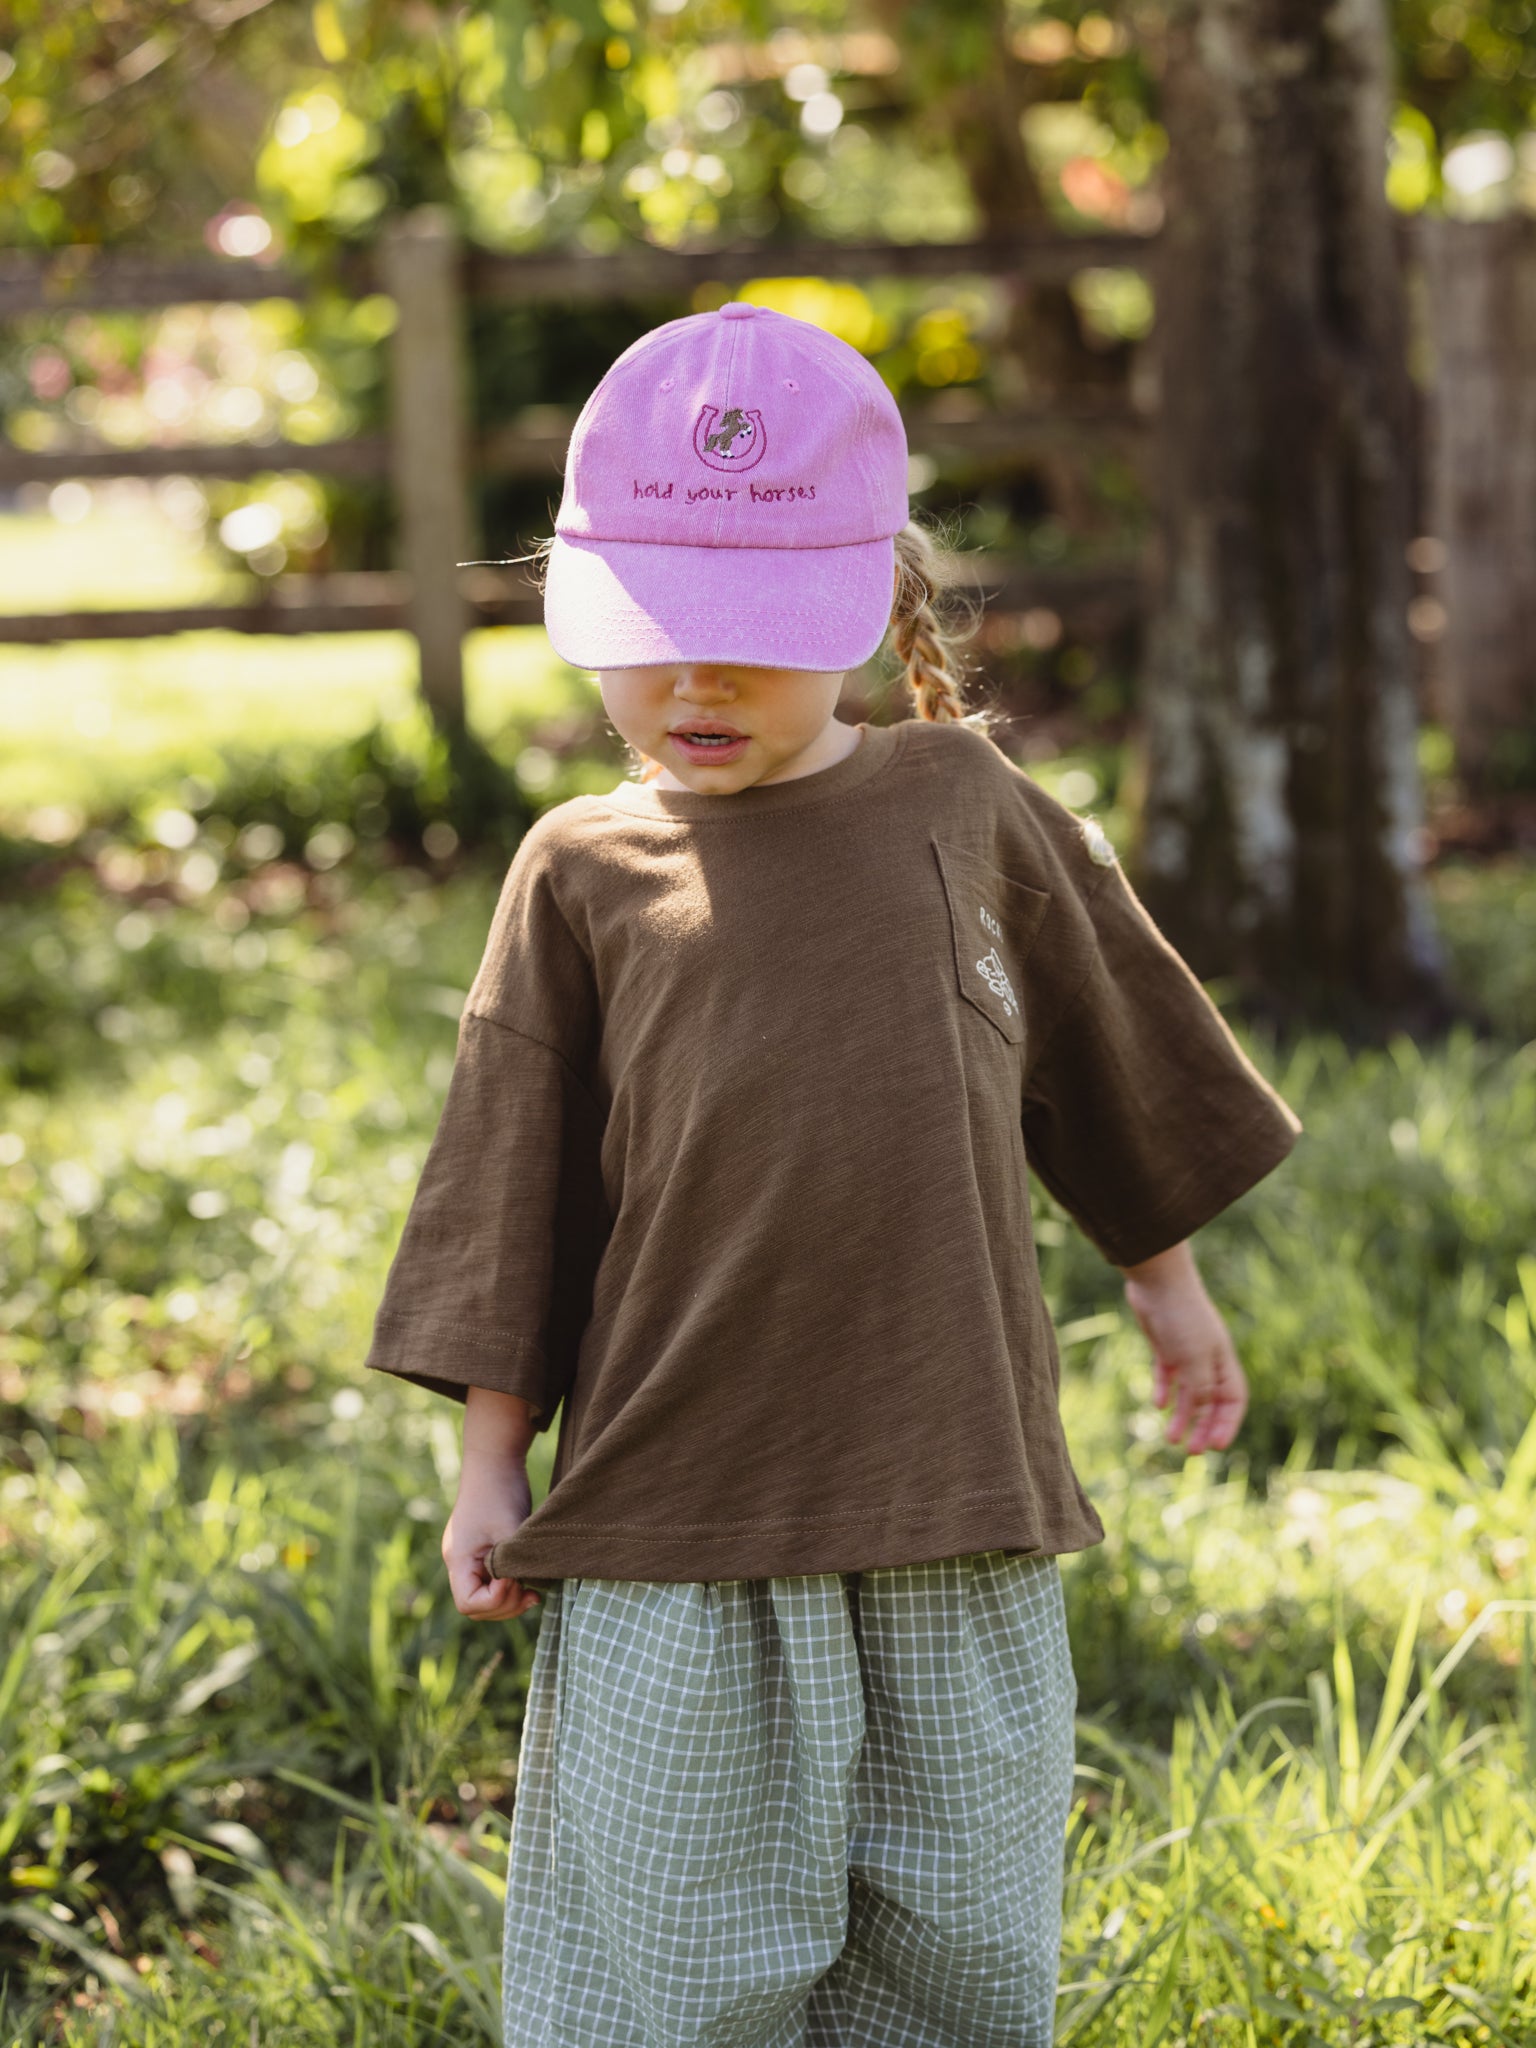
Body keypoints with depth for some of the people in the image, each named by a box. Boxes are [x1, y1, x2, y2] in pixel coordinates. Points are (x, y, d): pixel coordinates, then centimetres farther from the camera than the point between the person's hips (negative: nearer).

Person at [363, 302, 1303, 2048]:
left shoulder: (965, 807, 3)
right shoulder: (583, 877, 0)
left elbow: (1111, 1054, 17)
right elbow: (512, 1201, 5)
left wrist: (1168, 1286, 25)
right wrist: (491, 1469, 5)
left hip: (958, 1511, 2)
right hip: (673, 1527, -1)